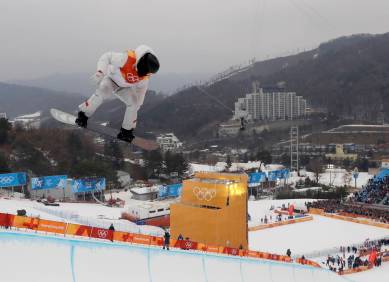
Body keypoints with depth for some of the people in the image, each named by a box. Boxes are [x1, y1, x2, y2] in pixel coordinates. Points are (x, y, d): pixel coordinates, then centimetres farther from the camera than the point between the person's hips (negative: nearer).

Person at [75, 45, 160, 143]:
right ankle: (84, 115, -15)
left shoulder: (145, 75, -17)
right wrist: (100, 71, -43)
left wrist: (138, 103, 9)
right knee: (101, 94, -32)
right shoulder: (127, 59, -37)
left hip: (124, 87, 5)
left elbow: (141, 88, 3)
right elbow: (107, 57, -29)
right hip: (111, 79, -5)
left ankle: (126, 131, 2)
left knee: (133, 103, -11)